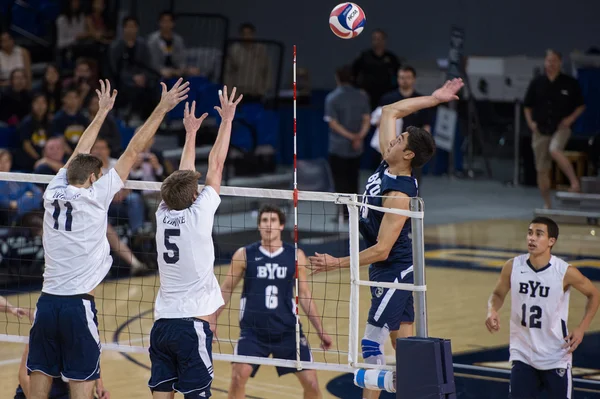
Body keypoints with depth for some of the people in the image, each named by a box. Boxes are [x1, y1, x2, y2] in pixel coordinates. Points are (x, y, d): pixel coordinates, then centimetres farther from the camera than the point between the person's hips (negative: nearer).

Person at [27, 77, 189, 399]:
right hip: (78, 305, -5)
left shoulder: (54, 193, 6)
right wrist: (162, 109, 3)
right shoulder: (94, 196, -6)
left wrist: (102, 112, 34)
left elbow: (79, 154, 23)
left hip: (47, 302, 5)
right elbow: (133, 151, -2)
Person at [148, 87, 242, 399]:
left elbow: (183, 175, 20)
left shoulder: (163, 214, 5)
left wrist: (191, 131, 30)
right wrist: (227, 120, 9)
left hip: (162, 322, 6)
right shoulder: (198, 214, -7)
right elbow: (215, 166, 0)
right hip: (193, 322, -6)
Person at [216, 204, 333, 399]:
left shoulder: (295, 256, 2)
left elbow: (304, 295, 9)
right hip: (253, 331, -1)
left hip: (288, 330, 2)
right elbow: (226, 290, 6)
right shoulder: (244, 255, -3)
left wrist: (321, 331, 9)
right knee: (239, 376, -21)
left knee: (311, 381, -2)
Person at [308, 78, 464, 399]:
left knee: (372, 343, -9)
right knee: (403, 343, 11)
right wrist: (434, 99, 6)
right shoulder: (388, 165, -3)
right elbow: (390, 112, 9)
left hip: (394, 271, -9)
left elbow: (382, 249, -26)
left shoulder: (399, 194, -26)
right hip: (386, 271, 9)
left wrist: (338, 263, -25)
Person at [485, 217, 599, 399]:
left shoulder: (565, 272, -15)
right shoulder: (513, 267, -8)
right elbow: (498, 294, 9)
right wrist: (492, 312, -13)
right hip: (522, 355, 2)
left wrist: (581, 328, -7)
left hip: (555, 356, -2)